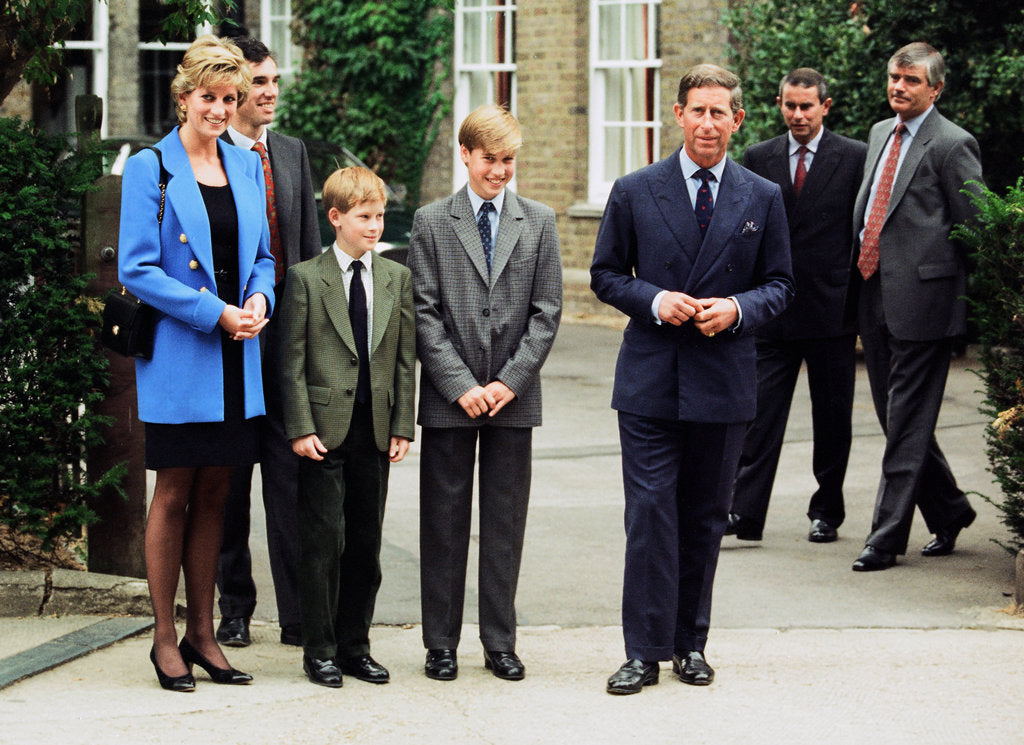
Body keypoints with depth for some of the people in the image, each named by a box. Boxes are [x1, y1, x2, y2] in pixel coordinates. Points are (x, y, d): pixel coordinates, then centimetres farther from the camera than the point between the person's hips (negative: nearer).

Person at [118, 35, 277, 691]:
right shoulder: (150, 169, -5)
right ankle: (165, 638, 8)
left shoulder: (247, 167, 11)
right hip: (179, 356, -5)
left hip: (236, 361, 5)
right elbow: (137, 269, -10)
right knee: (175, 494, 0)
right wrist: (215, 313, -15)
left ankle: (202, 632, 16)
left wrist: (260, 299, -4)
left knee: (214, 493, 9)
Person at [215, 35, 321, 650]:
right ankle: (233, 609, 15)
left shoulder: (293, 153, 14)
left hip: (287, 329, 4)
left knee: (291, 472, 2)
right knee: (227, 475, 5)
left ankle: (298, 613, 4)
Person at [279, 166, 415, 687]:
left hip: (375, 429, 4)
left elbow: (405, 359, 10)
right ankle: (320, 650, 5)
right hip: (324, 429, -4)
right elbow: (292, 361, -4)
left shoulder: (397, 278, 10)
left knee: (366, 541, 7)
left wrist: (402, 425, 4)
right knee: (323, 538, -3)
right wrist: (300, 427, -10)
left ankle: (354, 645, 17)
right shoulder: (306, 278, -1)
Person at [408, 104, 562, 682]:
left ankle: (500, 643, 13)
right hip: (449, 397, -1)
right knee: (444, 521, 3)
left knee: (506, 522, 5)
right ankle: (441, 644, 11)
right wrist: (461, 385, -11)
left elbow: (547, 310, 2)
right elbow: (425, 314, -3)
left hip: (514, 396, 1)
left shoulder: (539, 221, 6)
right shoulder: (432, 222, 2)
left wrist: (510, 381, -8)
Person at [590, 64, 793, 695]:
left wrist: (738, 308, -11)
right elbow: (606, 274, 6)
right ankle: (645, 650, -2)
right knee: (650, 513, -6)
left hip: (724, 382, 1)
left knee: (706, 518, 9)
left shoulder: (764, 199, 5)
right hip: (650, 381, -1)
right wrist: (655, 301, -12)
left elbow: (780, 283, 9)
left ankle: (691, 643, 20)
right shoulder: (635, 192, 3)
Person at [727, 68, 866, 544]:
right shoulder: (758, 159, 7)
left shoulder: (856, 158, 0)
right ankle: (745, 512, -4)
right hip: (773, 308, 2)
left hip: (832, 308, -1)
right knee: (761, 410, -3)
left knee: (832, 416, 7)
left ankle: (826, 513, 18)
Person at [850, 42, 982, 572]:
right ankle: (949, 510, 29)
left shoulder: (952, 145, -8)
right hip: (874, 299, 8)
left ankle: (886, 538, 0)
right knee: (895, 417, 13)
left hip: (920, 299, -8)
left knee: (907, 424, -4)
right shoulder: (880, 133, 16)